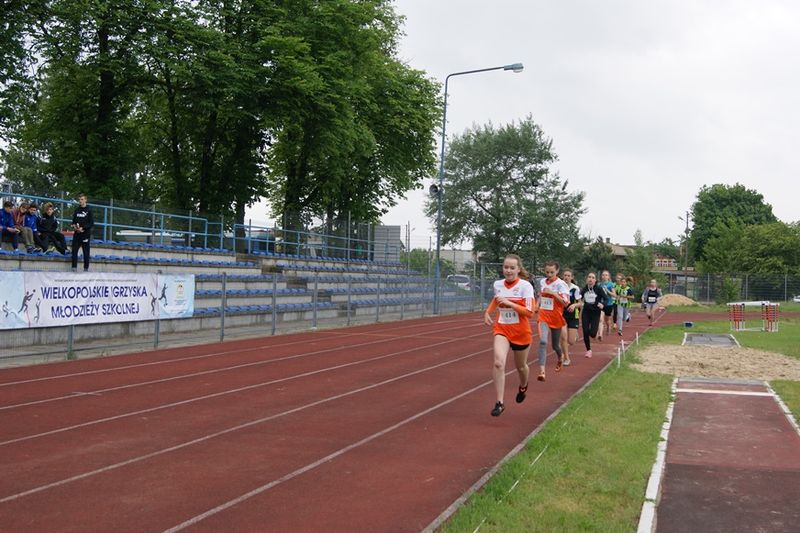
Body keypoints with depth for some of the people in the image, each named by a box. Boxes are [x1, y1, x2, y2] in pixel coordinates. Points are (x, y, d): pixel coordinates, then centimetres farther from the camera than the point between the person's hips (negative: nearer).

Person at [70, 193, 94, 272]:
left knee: (86, 252, 0)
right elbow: (73, 221, 19)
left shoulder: (88, 211, -1)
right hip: (76, 233, 4)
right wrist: (74, 226, -3)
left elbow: (91, 223, -6)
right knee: (74, 250, -1)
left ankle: (86, 268, 5)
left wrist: (83, 228, -17)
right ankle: (74, 267, 3)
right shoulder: (77, 210, 14)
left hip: (85, 233, -4)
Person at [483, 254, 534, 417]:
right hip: (501, 329, 2)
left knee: (521, 366, 19)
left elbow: (529, 312, -21)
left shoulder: (525, 286, -15)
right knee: (498, 363, -22)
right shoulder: (497, 284, -2)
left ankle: (523, 387, 54)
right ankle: (499, 403, -18)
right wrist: (488, 312, 9)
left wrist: (509, 303, -27)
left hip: (521, 332, -2)